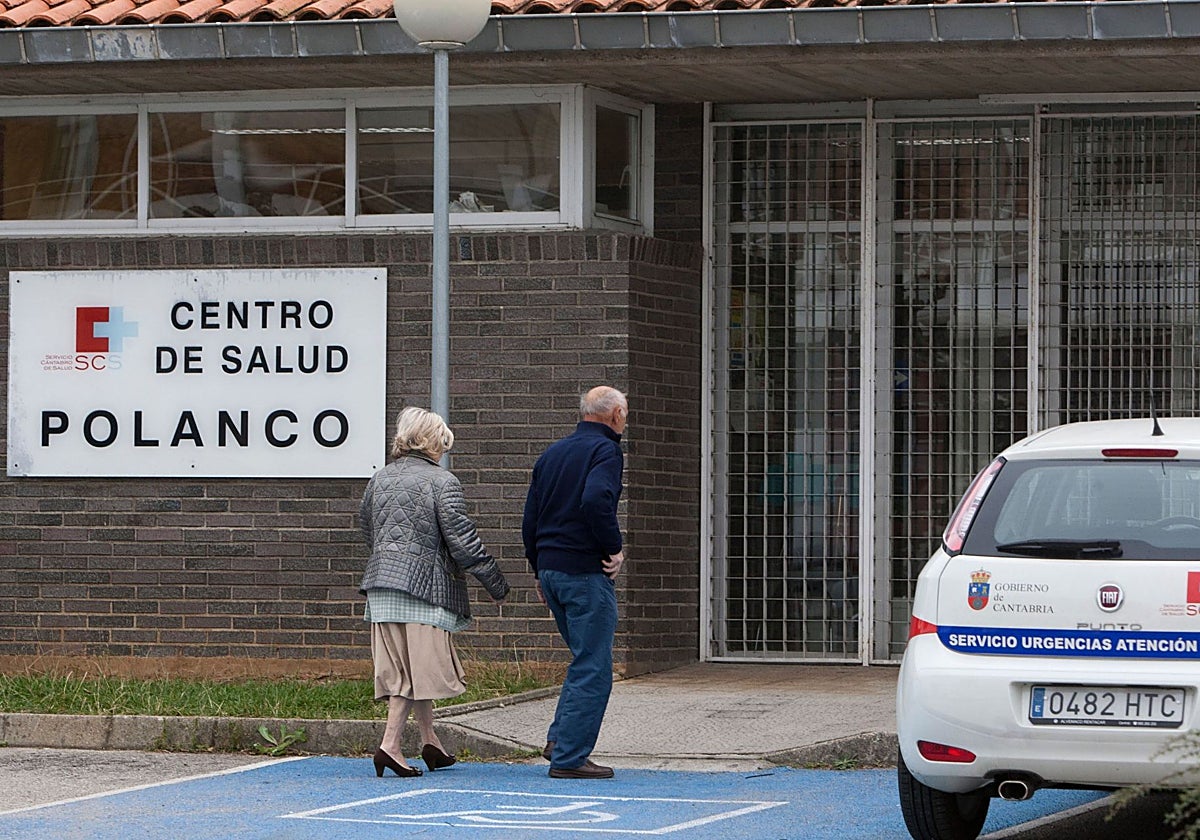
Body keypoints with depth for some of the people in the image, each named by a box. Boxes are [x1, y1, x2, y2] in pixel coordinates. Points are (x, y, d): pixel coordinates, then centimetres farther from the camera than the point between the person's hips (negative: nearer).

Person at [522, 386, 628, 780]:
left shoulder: (552, 453, 16)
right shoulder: (605, 451, -9)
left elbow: (530, 520, 17)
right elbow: (596, 500, -28)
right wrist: (615, 549, -16)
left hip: (550, 570, 8)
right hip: (586, 572, -8)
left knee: (586, 660, 20)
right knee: (593, 669, -3)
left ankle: (559, 739, 12)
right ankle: (569, 757, -4)